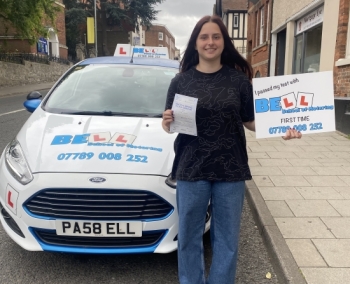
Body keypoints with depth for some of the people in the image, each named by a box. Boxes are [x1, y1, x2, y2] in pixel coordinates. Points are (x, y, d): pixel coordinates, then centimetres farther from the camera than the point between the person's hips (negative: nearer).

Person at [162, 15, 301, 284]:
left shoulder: (239, 79, 1)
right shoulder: (181, 80, 2)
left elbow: (250, 121, 5)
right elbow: (170, 127, 6)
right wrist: (167, 123, -17)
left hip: (231, 170, 0)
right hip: (191, 169, 0)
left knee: (227, 238, 14)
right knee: (189, 236, 13)